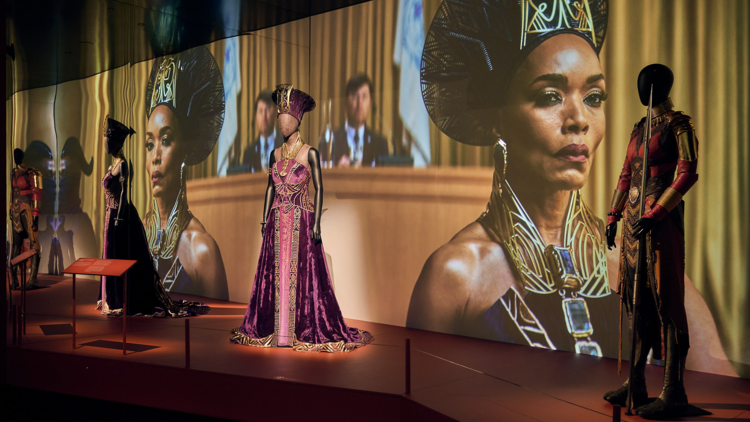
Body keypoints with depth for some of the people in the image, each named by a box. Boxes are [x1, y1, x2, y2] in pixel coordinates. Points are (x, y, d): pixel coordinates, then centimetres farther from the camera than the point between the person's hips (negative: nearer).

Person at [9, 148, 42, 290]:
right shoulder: (13, 174, 14)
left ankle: (33, 279, -7)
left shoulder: (32, 174, -6)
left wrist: (35, 212, -14)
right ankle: (12, 277, 12)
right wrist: (10, 209, 17)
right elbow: (12, 193, 20)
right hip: (16, 212, 7)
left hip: (28, 210, -7)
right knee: (15, 243, 8)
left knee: (33, 243, -6)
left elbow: (36, 193, -9)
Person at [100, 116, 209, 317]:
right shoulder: (115, 163, 14)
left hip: (121, 216, -10)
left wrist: (119, 217, -23)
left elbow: (125, 192, -19)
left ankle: (125, 304, 4)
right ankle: (116, 301, 24)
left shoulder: (122, 164, -14)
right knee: (113, 258, 15)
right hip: (113, 215, 10)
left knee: (124, 259, -4)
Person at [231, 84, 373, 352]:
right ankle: (277, 329, 17)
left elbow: (319, 189, -5)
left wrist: (316, 223, -12)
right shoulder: (275, 154, 11)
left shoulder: (310, 153, -3)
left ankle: (306, 330, 8)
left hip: (301, 222, -5)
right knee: (275, 274, 7)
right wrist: (265, 219, 11)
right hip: (278, 223, 5)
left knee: (302, 274, -3)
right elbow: (270, 187, 16)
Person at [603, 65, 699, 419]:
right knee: (638, 300, 9)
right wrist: (613, 216, 13)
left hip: (661, 218, -8)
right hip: (633, 218, 8)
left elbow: (688, 173, -13)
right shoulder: (638, 129, 20)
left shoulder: (678, 124, -3)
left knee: (666, 301, -7)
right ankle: (636, 384, 17)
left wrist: (655, 214, -21)